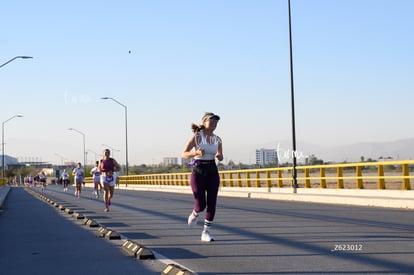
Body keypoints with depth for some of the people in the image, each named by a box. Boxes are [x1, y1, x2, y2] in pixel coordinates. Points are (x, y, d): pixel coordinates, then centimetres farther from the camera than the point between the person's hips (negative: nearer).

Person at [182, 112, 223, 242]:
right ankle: (195, 213, 31)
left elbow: (220, 157, 19)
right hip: (198, 173, -4)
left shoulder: (217, 139, 6)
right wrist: (196, 153, -26)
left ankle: (206, 232, 8)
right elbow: (184, 154, -8)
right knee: (201, 205, -6)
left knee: (212, 204, -3)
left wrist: (219, 156, -6)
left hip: (212, 172, 4)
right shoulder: (196, 137, -7)